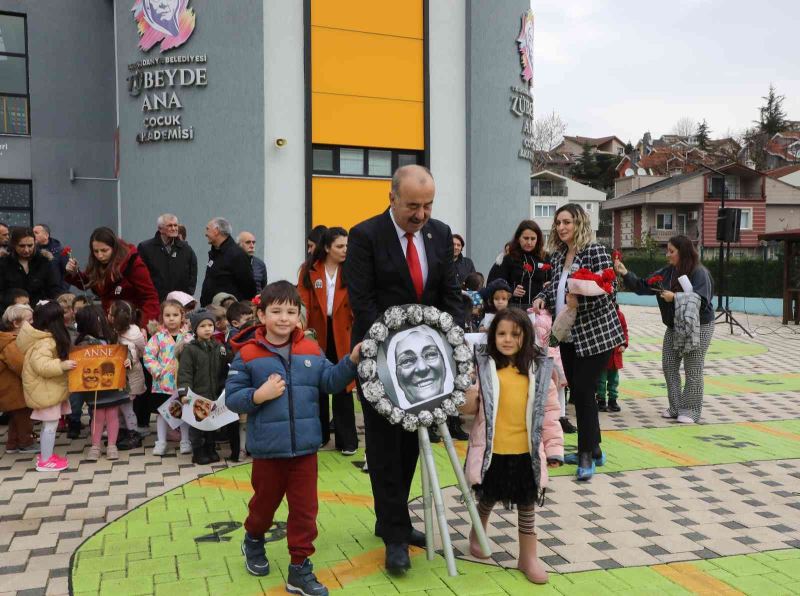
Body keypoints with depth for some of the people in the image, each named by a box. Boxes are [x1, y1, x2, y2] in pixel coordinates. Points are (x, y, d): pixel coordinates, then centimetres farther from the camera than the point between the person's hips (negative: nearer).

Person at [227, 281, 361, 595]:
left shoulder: (311, 350, 3)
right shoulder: (248, 354, -7)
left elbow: (330, 382, 0)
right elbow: (232, 398, -6)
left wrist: (351, 361, -12)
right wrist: (258, 396, -22)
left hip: (305, 447, 2)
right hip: (268, 448, -2)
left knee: (305, 508, 7)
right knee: (265, 501, 19)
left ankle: (300, 569, 20)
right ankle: (253, 541, 49)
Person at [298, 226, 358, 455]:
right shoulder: (309, 270, -2)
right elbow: (303, 303, -4)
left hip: (342, 333, -1)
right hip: (316, 333, 1)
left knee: (343, 386, 3)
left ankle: (346, 439, 12)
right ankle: (318, 434, 29)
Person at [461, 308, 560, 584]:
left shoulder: (539, 367, -3)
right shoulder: (483, 364, -7)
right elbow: (468, 408, -4)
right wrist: (468, 397, -26)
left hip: (526, 452, 1)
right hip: (491, 451, -1)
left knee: (527, 504, 13)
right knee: (488, 499, 20)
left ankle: (528, 556, 30)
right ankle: (477, 534, 48)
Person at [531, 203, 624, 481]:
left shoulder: (595, 251, -11)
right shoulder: (557, 255, 9)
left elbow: (607, 292, -16)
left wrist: (579, 300, -30)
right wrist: (543, 298, 1)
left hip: (595, 333, -7)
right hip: (568, 335, 7)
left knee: (583, 390, -9)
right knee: (576, 391, 11)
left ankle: (587, 454, 4)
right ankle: (592, 450, 25)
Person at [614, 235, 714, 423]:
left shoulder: (699, 273, -17)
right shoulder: (666, 272, 3)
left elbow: (701, 300, -27)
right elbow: (643, 286, 0)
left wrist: (675, 297, -28)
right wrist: (625, 274, -12)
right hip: (673, 327, 7)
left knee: (693, 370, -1)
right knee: (669, 366, 9)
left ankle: (690, 410, 9)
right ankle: (676, 407, 20)